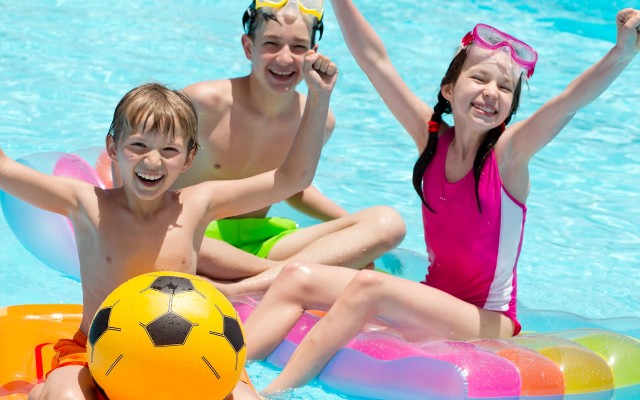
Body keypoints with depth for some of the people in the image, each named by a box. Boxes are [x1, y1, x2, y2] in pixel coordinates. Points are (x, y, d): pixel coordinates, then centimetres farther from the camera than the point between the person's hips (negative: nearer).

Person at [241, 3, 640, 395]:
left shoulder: (509, 150, -10)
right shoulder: (432, 137, 1)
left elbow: (572, 99, -27)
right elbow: (375, 60, 0)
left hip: (486, 322, -6)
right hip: (434, 301, 6)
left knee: (368, 286, -29)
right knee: (297, 279, -8)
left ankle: (277, 390, -28)